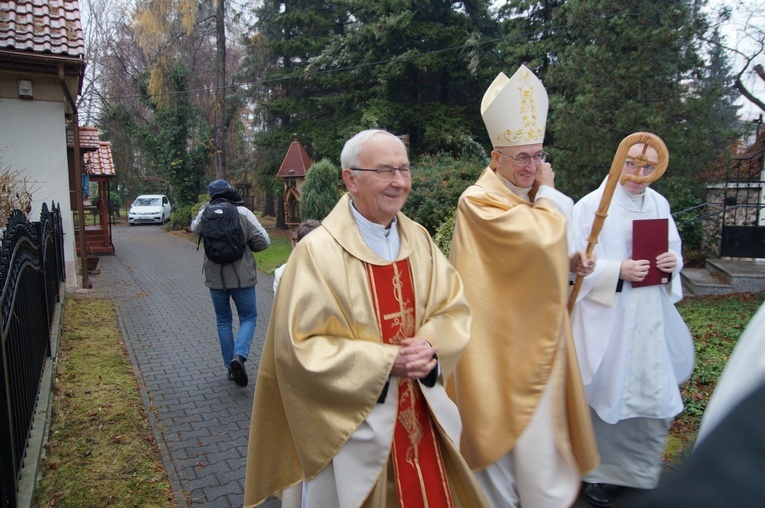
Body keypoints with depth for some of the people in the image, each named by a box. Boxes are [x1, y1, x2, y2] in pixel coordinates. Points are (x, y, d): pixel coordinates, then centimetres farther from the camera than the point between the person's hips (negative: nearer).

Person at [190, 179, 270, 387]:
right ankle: (239, 355, -14)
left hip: (215, 276, 3)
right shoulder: (243, 213, -7)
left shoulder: (206, 214, 0)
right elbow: (263, 241, -11)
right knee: (248, 317, 9)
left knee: (223, 320, 16)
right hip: (241, 276, -3)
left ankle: (230, 366, 19)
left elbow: (194, 228, 23)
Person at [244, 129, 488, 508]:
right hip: (354, 423, -5)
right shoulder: (317, 251, -17)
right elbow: (298, 347, -18)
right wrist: (385, 361, -21)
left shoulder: (419, 240, 0)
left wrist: (431, 346, -15)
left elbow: (454, 309, 5)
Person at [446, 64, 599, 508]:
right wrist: (548, 192, -11)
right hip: (504, 343, -9)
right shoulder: (480, 202, -17)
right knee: (509, 431, 2)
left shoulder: (527, 200, 13)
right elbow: (541, 239, -28)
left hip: (534, 335, 9)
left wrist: (569, 264, 1)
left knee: (529, 426, 19)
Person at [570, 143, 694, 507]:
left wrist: (673, 261, -7)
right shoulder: (592, 205, -9)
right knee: (604, 394, 6)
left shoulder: (660, 204, 8)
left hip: (650, 319, 6)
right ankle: (593, 473, 26)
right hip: (606, 318, -5)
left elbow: (674, 249, 15)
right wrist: (618, 271, -24)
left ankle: (642, 469, 35)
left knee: (654, 393, 13)